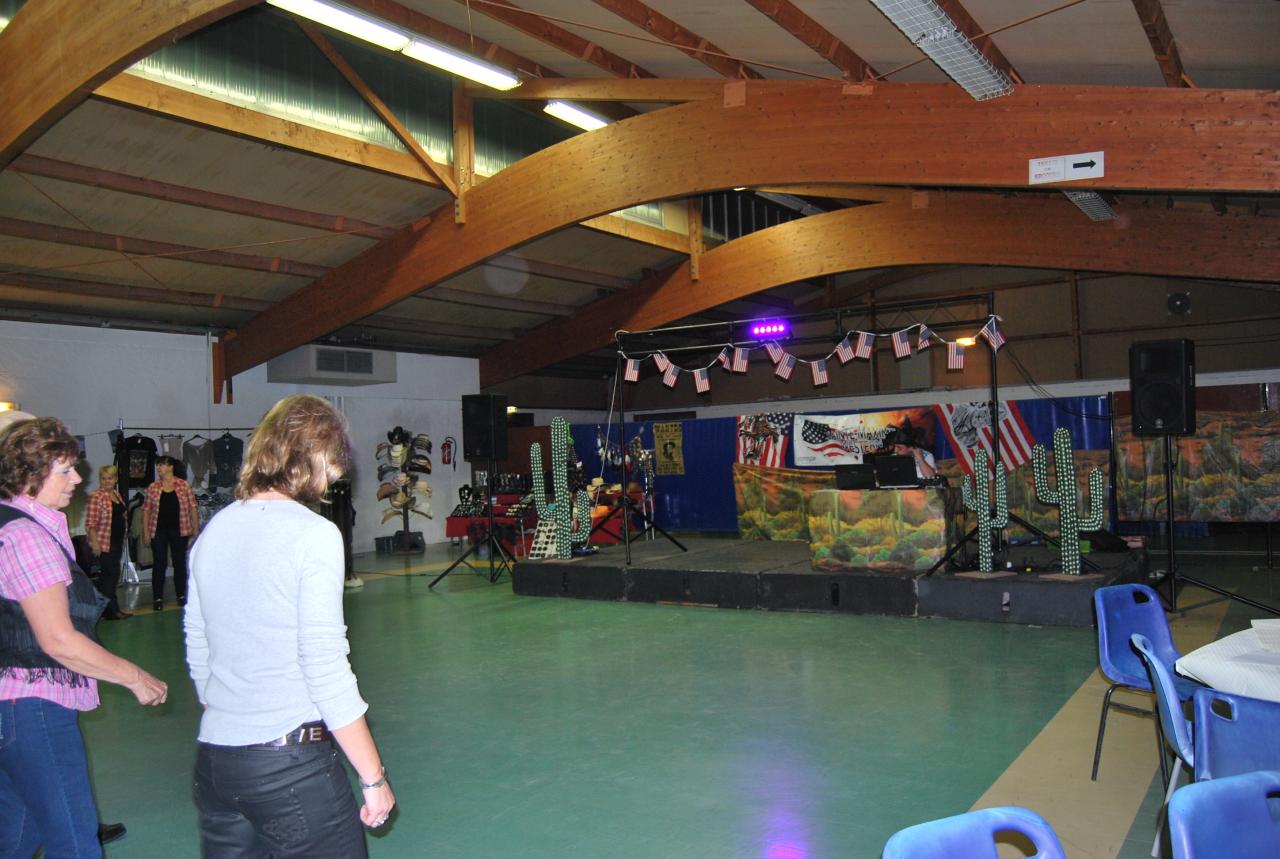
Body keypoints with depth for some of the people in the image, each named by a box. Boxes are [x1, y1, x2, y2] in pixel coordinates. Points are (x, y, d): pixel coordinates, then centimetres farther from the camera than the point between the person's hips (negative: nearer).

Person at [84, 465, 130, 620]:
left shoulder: (117, 494, 11)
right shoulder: (96, 496, -13)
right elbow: (90, 524, -17)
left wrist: (123, 540, 20)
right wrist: (95, 543, -22)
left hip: (117, 542, 8)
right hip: (104, 542, -8)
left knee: (106, 575, 13)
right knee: (112, 574, -6)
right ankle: (113, 610, 0)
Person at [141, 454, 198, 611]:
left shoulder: (184, 485, 0)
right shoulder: (153, 488, 4)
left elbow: (193, 508, 1)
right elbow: (146, 510, 6)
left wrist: (195, 528, -1)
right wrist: (145, 531, 0)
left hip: (179, 530, -1)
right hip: (159, 531, 1)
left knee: (180, 562, 7)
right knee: (159, 563, 2)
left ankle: (181, 595, 19)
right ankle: (157, 598, 7)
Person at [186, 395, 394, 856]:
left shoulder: (213, 531, 6)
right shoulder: (313, 534, -14)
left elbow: (197, 655, 13)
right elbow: (326, 668, -17)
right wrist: (373, 776, -10)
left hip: (212, 760, 7)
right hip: (290, 763, -7)